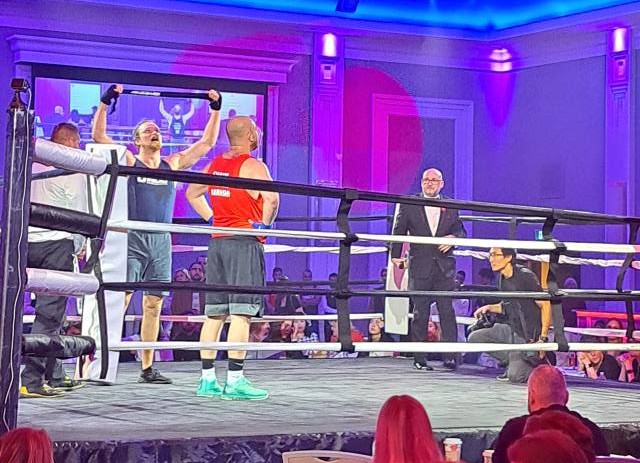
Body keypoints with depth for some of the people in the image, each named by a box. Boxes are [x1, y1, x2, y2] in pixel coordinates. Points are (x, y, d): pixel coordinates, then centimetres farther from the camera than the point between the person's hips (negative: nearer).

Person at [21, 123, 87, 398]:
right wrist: (79, 247, 15)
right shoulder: (73, 171, -3)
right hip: (57, 243, -6)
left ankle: (55, 376, 19)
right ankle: (31, 380, -14)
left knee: (50, 313, 15)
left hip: (28, 242, 6)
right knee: (49, 314, -7)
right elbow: (78, 214, -1)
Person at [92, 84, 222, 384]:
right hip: (133, 239, -4)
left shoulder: (173, 165, 14)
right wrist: (106, 102, -10)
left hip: (161, 242, 4)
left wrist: (215, 109, 14)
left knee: (153, 305, 6)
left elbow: (207, 143, 18)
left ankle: (147, 368, 10)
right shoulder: (128, 162, 5)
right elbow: (98, 136, -4)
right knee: (119, 300, -12)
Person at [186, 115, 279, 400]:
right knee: (241, 313, -8)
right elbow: (272, 198, -24)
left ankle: (208, 379, 13)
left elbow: (192, 193, 27)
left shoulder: (215, 165, 14)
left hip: (217, 242, 7)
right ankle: (235, 381, -11)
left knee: (215, 313, 10)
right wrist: (265, 225, -8)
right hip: (244, 243, -7)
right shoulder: (252, 166, -9)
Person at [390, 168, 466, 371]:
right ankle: (419, 358, 7)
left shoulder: (450, 206, 11)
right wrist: (395, 256, -4)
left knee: (447, 312, -7)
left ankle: (450, 356, -7)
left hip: (444, 267, 1)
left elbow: (461, 231, 16)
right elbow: (398, 232, 7)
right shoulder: (409, 205, 7)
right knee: (420, 314, 2)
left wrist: (453, 237, -7)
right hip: (420, 268, -1)